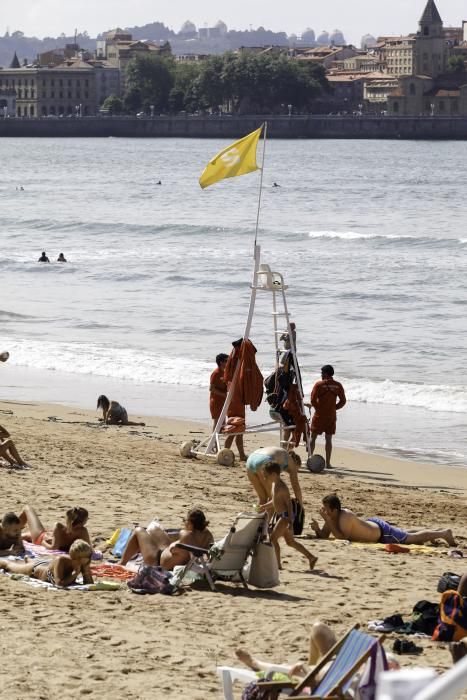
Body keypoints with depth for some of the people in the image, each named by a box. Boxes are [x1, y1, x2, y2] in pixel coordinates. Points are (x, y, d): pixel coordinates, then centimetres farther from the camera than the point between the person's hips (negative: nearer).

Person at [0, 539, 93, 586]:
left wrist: (86, 573, -46)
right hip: (36, 569, -4)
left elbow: (90, 584, -28)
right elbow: (59, 583, -55)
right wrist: (75, 574, -54)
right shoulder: (61, 560, -48)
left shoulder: (84, 564, -35)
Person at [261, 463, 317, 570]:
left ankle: (277, 564, -10)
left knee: (273, 538, -13)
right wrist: (265, 506, 18)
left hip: (286, 516, -10)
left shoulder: (281, 487, -19)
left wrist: (290, 522, -25)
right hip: (281, 516, 10)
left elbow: (289, 503, -21)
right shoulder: (274, 484, 11)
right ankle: (311, 558, 24)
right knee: (290, 542, 16)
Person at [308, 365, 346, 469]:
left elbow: (313, 400, -12)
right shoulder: (338, 385, 0)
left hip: (319, 415, -3)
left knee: (313, 437, 10)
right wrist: (334, 408, 10)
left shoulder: (319, 385, -10)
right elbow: (343, 401, 2)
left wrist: (318, 408, 4)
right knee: (328, 439, 7)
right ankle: (328, 463, 5)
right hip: (331, 416, 3)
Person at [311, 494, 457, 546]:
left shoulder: (345, 517, -35)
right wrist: (317, 529, -23)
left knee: (411, 538, 5)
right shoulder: (332, 516, -9)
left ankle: (444, 533, 20)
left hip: (382, 532, -9)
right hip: (372, 523, 9)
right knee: (403, 535, 31)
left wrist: (329, 522, -39)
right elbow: (323, 536, -1)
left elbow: (342, 538, -38)